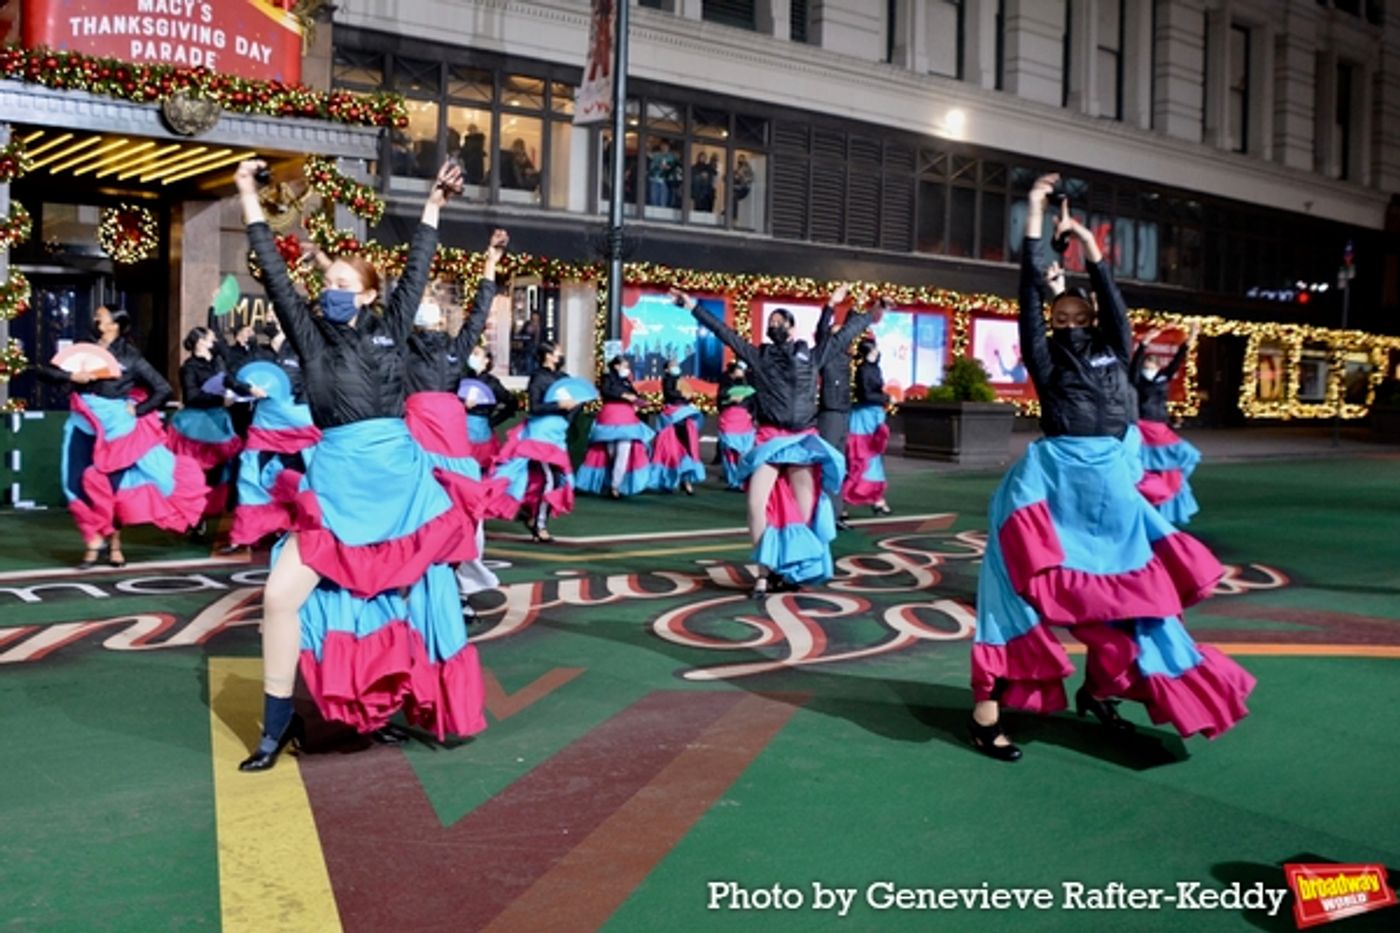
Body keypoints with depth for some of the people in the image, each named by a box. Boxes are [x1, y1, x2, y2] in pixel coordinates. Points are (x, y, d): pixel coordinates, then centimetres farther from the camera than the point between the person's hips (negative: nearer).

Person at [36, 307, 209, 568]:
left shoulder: (130, 358, -1)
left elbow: (163, 390, 0)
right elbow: (42, 369, 1)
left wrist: (137, 411, -6)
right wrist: (71, 376, -15)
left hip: (117, 428, -2)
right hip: (85, 427, 3)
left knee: (113, 485, 1)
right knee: (83, 483, -4)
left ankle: (114, 543, 15)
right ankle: (94, 540, 9)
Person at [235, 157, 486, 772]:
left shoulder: (388, 330, 9)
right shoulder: (310, 334, 7)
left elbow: (417, 272, 14)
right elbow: (275, 276, 4)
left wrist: (433, 206, 19)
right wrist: (249, 200, 5)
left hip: (399, 476, 1)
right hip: (337, 481, -1)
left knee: (424, 588, 12)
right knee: (282, 595, -10)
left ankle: (444, 703, 32)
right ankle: (278, 723, 5)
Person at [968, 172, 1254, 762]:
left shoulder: (1113, 353, 13)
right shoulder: (1046, 360, 5)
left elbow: (1113, 303, -1)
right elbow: (1029, 301, -2)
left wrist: (1091, 248, -6)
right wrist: (1034, 230, -5)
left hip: (1109, 483, 4)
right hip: (1053, 481, -4)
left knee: (1120, 589, 12)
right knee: (1027, 585, -12)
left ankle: (1099, 689, 31)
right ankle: (985, 708, -15)